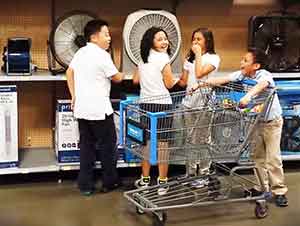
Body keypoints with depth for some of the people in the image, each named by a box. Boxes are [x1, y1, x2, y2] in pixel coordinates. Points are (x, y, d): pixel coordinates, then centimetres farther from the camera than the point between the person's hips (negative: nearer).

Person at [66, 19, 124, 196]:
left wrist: (74, 96, 22)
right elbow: (116, 78, -6)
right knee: (108, 145, 8)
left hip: (82, 109, 7)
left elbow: (69, 73, 20)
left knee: (87, 146, 10)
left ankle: (86, 186, 12)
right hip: (99, 109, -7)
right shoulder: (102, 55, -13)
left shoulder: (80, 53, 10)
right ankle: (109, 183, 17)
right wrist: (121, 75, 17)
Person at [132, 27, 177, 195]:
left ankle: (145, 180, 19)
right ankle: (162, 182, 5)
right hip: (162, 104, -6)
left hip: (146, 104, 6)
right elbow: (169, 84, -8)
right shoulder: (162, 57, -9)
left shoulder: (144, 58, 11)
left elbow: (136, 80, 17)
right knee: (162, 143, 0)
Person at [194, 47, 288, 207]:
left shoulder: (264, 75, -25)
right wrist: (202, 84, -20)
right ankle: (263, 186, 25)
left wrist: (248, 96, -66)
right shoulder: (242, 74, -7)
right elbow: (222, 79, -10)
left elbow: (261, 85, -48)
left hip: (272, 121, -6)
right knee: (257, 155, 12)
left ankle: (279, 191, 6)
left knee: (273, 158, -5)